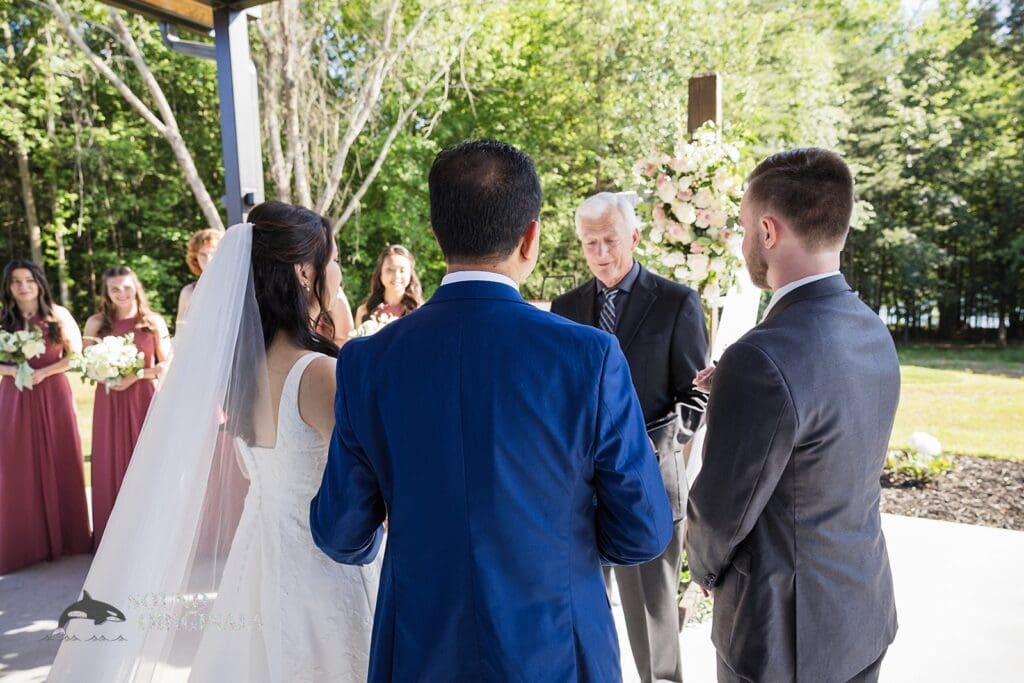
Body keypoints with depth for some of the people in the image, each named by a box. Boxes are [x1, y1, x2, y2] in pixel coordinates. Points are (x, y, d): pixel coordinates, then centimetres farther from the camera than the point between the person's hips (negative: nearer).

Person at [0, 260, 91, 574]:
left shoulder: (58, 315, -1)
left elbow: (76, 355, 0)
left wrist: (44, 372, -12)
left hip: (53, 396, -1)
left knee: (59, 465, 6)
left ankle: (63, 538, 20)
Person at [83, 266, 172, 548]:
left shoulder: (154, 321, -1)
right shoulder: (96, 323, 4)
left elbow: (167, 365, -1)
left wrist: (136, 376, -15)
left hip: (145, 397, -1)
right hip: (110, 400, 2)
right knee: (111, 465, 5)